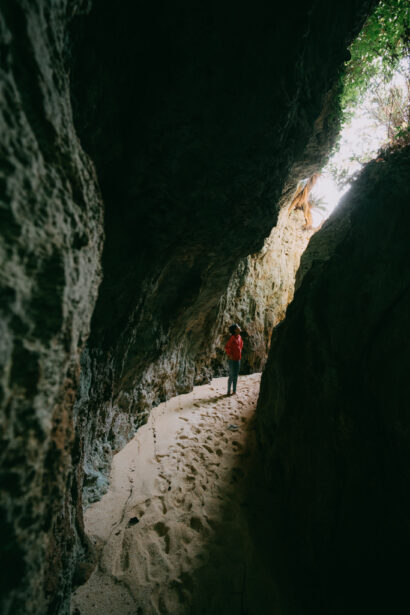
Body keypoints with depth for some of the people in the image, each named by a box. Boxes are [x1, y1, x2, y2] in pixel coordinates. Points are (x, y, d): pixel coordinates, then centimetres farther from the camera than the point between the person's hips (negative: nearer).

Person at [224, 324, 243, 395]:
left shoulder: (239, 336, 7)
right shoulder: (232, 337, -16)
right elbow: (227, 347, -18)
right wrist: (230, 355, -13)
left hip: (238, 359, 7)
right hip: (232, 359, -7)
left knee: (236, 375, 12)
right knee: (231, 375, -3)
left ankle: (234, 391, 20)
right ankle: (229, 391, 8)